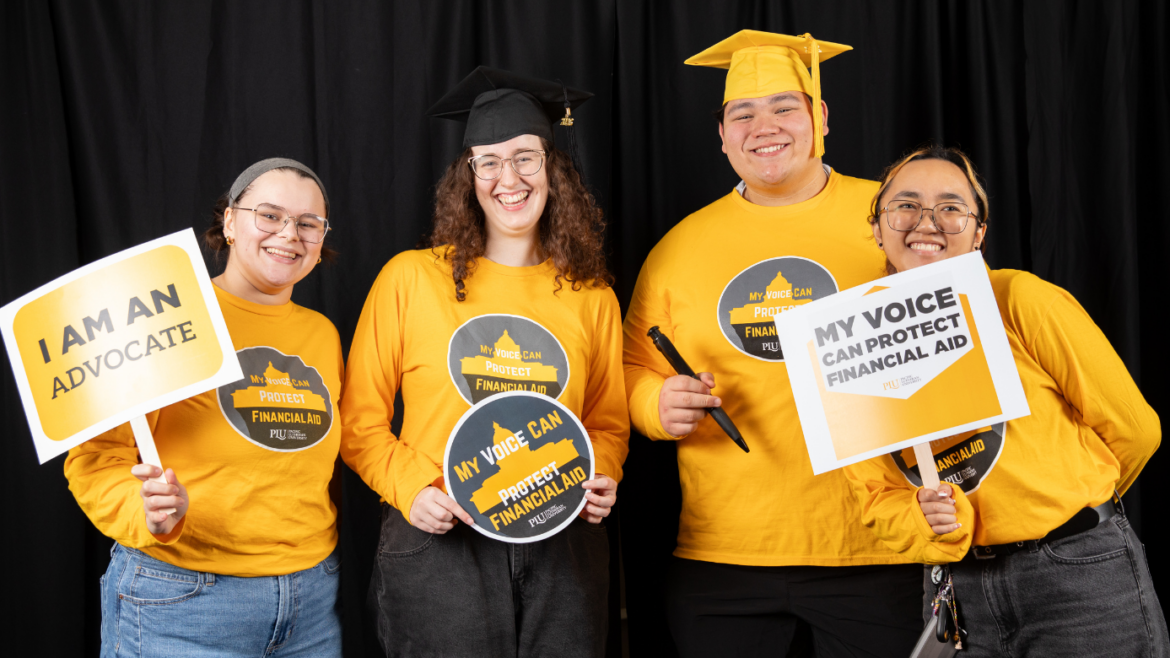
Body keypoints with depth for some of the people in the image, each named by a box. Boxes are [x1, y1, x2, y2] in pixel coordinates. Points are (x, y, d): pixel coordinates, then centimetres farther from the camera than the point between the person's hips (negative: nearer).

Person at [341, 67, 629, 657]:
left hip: (562, 548, 2)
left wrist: (601, 477, -3)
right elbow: (361, 419, 3)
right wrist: (411, 488, -11)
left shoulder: (591, 297, 7)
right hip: (439, 543, -2)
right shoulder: (410, 278, 1)